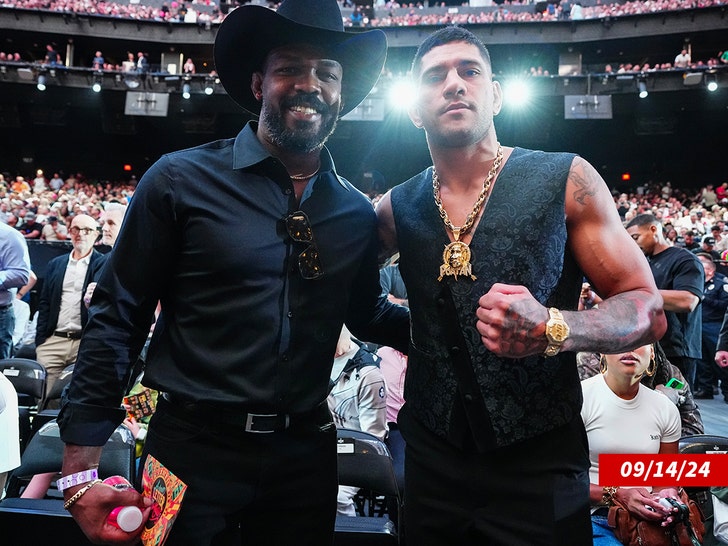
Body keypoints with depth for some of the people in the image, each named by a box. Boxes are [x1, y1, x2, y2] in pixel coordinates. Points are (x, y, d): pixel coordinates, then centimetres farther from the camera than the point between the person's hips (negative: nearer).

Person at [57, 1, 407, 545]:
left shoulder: (358, 213, 2)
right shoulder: (182, 180, -9)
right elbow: (116, 320, -7)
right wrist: (83, 466, -8)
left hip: (305, 454, 4)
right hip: (193, 447, -3)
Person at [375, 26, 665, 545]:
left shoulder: (566, 180, -8)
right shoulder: (398, 207, 0)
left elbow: (648, 310, -6)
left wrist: (552, 329, -25)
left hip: (540, 466, -2)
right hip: (431, 461, 3)